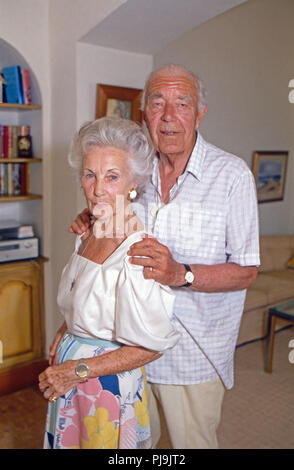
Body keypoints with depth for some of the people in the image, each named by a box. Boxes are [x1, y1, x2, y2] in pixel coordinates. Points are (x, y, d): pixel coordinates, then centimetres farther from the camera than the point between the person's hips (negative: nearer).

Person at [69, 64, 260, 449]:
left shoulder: (231, 174, -13)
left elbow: (246, 271, -14)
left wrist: (180, 274, -29)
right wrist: (94, 222, -4)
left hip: (194, 355, -4)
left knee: (192, 442, 16)